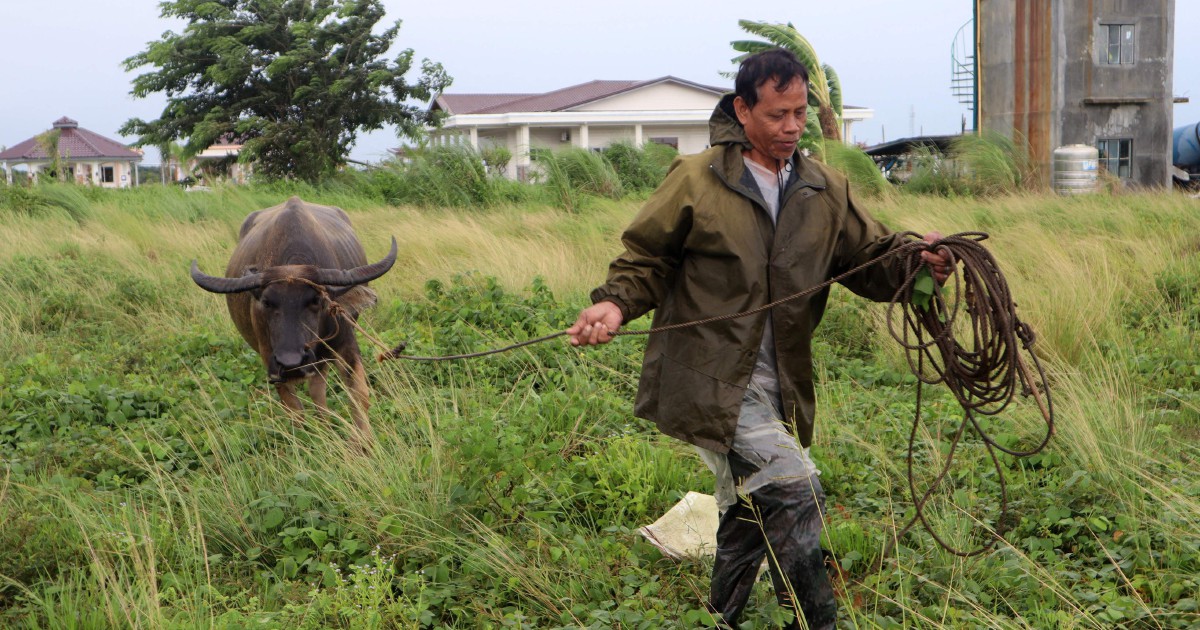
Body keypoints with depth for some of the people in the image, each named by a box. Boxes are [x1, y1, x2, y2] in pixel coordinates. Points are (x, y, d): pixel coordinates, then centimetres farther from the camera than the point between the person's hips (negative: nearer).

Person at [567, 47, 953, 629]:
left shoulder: (826, 192, 8)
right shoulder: (695, 179, -5)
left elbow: (870, 258, 7)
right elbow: (647, 259, 0)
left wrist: (917, 259, -14)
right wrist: (616, 304, -19)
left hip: (778, 386, 6)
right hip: (711, 379, -6)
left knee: (752, 509, 17)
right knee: (794, 489, -18)